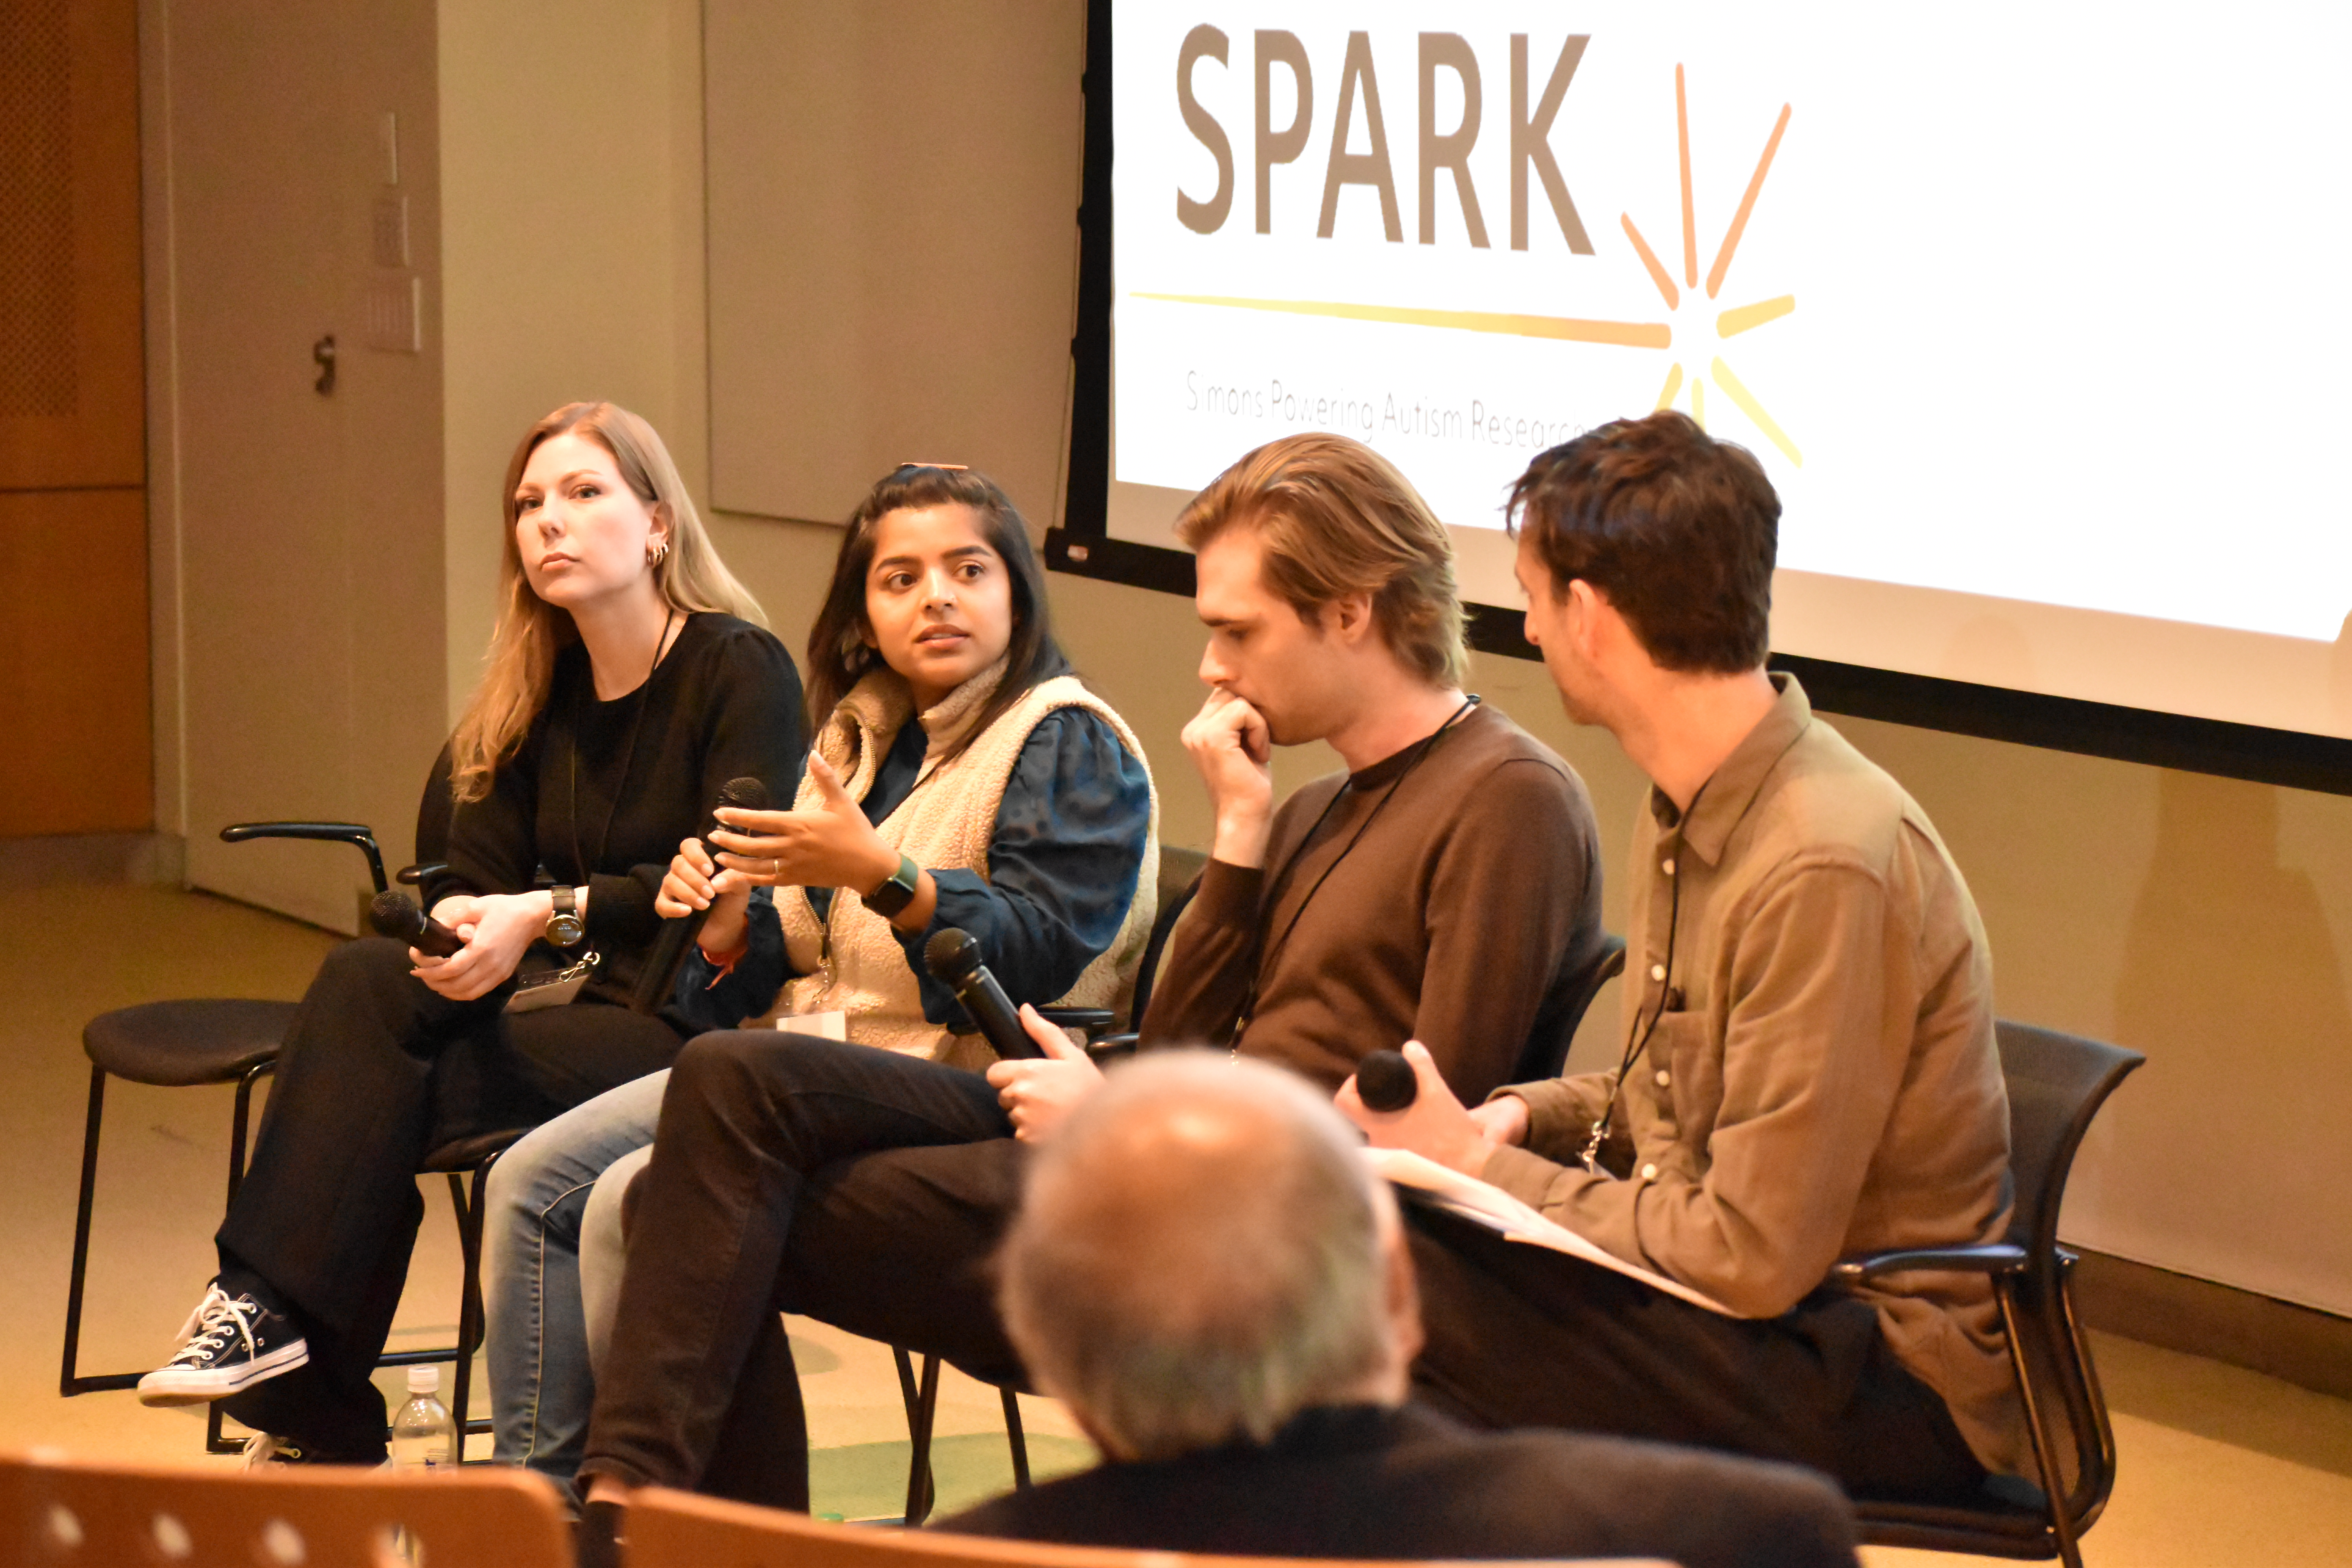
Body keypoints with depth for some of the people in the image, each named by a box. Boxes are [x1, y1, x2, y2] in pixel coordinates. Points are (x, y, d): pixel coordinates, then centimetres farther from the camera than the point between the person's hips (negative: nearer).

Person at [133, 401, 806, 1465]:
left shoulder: (740, 670, -4)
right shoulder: (541, 692, 17)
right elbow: (476, 875, 10)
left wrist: (549, 915, -21)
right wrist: (455, 929, -14)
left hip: (696, 1029, -6)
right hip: (588, 1014, 6)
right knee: (364, 979, -21)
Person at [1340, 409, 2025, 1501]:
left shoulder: (1826, 867, -23)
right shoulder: (1688, 812, 8)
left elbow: (1753, 1260, -22)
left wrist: (1477, 1163, -12)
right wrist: (1523, 1116, 2)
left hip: (1886, 1368, -9)